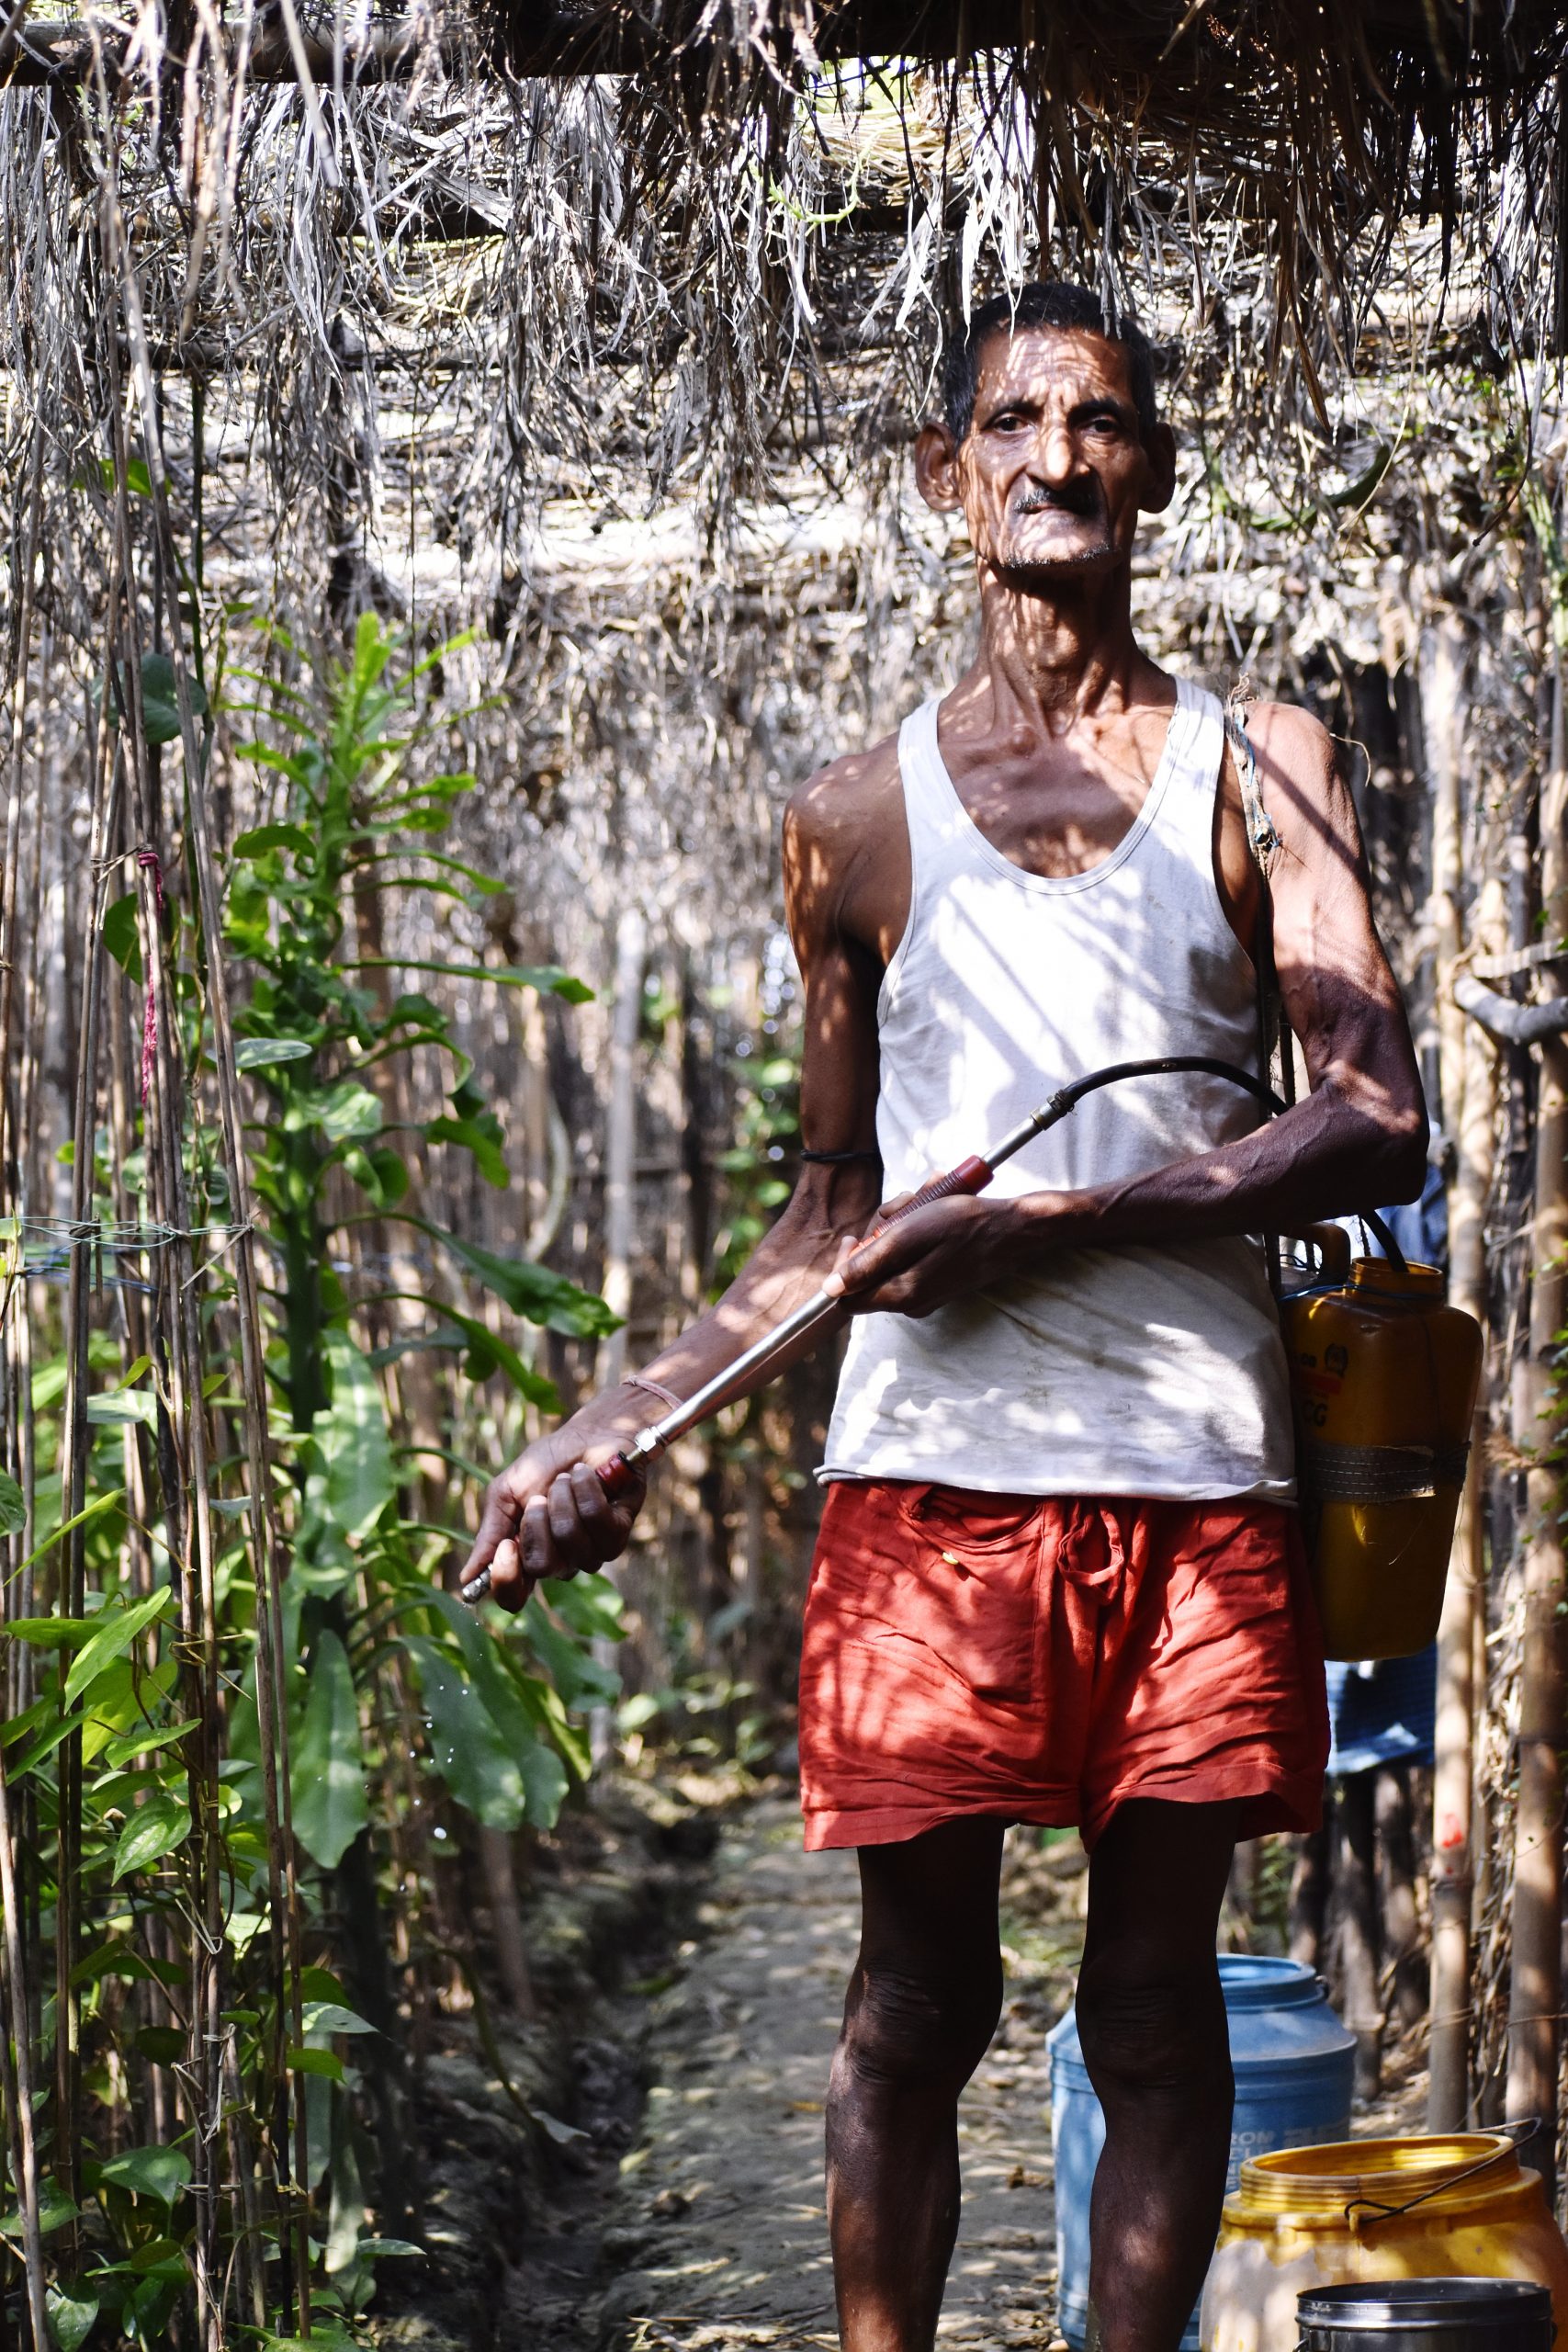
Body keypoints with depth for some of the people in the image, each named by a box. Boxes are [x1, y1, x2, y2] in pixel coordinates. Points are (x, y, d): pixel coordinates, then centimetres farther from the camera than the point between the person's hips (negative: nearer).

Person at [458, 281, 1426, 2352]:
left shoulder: (1259, 771, 8)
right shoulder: (859, 822, 12)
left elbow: (1381, 1130, -3)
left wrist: (1051, 1221, -11)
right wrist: (604, 1434, 8)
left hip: (1199, 1477, 0)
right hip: (932, 1476, 1)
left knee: (1155, 2000, 6)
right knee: (919, 1994, 4)